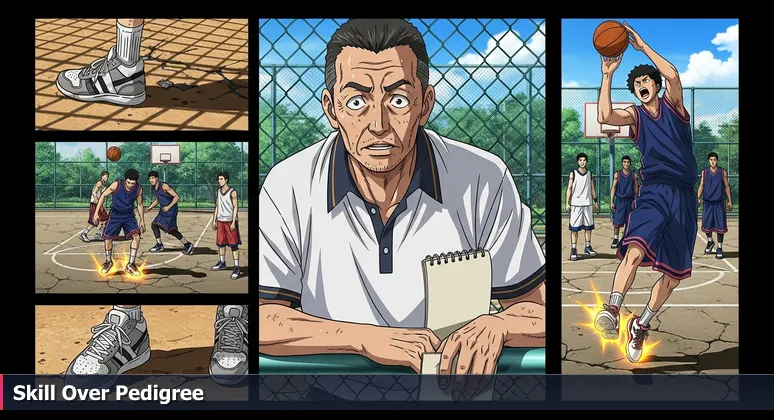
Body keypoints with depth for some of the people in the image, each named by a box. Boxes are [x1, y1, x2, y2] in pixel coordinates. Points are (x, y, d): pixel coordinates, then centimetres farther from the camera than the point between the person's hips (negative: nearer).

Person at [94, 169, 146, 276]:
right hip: (115, 215, -1)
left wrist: (142, 221, 5)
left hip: (129, 216, 1)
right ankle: (108, 262, 25)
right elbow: (104, 196, -8)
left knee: (136, 237, -16)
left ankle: (130, 265, -5)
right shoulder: (116, 185, -21)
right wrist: (96, 212, -10)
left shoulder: (139, 189, -13)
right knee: (108, 239, -2)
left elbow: (139, 205, 3)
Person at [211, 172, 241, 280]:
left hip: (230, 221, -7)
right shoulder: (218, 192, 10)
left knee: (234, 244, -7)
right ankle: (222, 263, 31)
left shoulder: (232, 192, -10)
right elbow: (217, 207, 16)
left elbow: (235, 207, -11)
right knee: (220, 243, 15)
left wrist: (233, 222, -17)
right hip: (220, 221, 7)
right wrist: (214, 220, 13)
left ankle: (236, 268, -7)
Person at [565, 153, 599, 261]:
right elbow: (569, 188, -2)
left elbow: (592, 189, 14)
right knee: (574, 228, -4)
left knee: (588, 227, 8)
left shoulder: (590, 174, 9)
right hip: (575, 204, -3)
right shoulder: (573, 174, 0)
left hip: (588, 204, 4)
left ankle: (588, 248, 18)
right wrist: (567, 203, -8)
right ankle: (574, 250, -2)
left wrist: (595, 201, 10)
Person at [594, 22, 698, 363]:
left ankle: (641, 325, 20)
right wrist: (607, 75, -14)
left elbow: (673, 75, -14)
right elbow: (604, 116, -14)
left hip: (684, 197, 1)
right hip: (653, 192, -1)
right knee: (636, 249, -31)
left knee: (674, 275, 4)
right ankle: (613, 310, -35)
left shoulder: (673, 104, 7)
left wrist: (643, 47, -11)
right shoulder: (634, 116, 7)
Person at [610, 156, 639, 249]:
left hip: (630, 200, 1)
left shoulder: (634, 175, 4)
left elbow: (636, 188, 9)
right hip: (619, 200, -1)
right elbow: (614, 188, 1)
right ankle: (615, 240, 7)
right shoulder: (617, 174, 1)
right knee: (617, 222, -2)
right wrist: (611, 202, -4)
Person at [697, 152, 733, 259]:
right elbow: (701, 185, 4)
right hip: (707, 202, 1)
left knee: (720, 226, -3)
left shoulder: (723, 172, 1)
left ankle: (720, 248, 6)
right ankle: (710, 242, 34)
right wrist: (698, 198, -10)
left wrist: (729, 201, 4)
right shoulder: (704, 172, 4)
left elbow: (727, 186, 6)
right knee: (707, 224, 7)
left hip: (719, 203, -1)